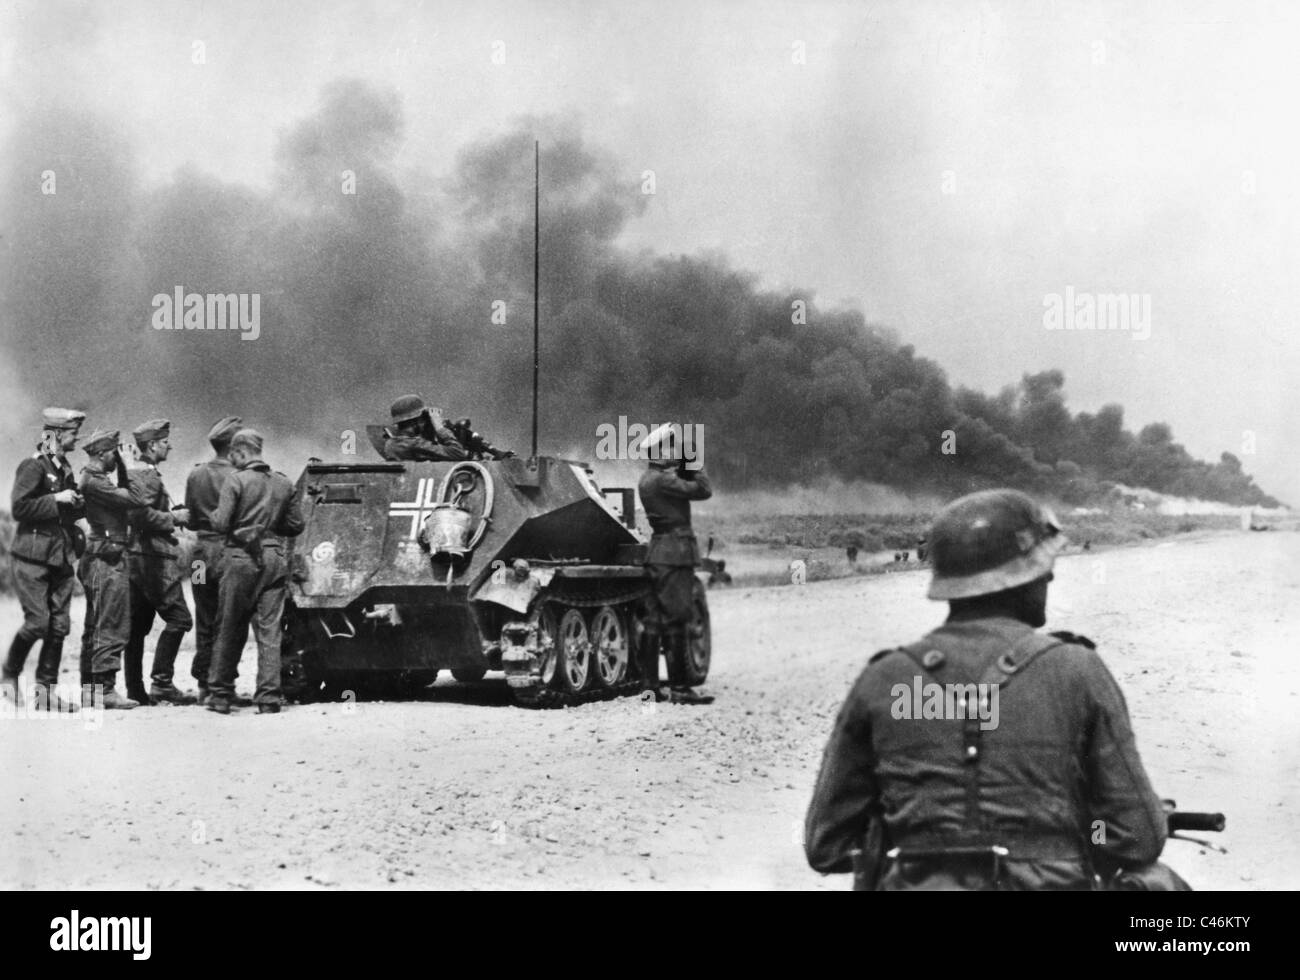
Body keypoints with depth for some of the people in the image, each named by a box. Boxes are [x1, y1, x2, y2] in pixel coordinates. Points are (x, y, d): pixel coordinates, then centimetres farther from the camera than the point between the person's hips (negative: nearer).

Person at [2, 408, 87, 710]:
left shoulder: (65, 468, 15)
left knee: (59, 625, 2)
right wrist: (56, 499, -18)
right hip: (32, 557, -7)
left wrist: (81, 503, 4)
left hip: (61, 557, 7)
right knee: (38, 622, -11)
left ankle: (46, 688, 7)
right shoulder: (34, 466, -10)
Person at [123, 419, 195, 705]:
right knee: (178, 617, -9)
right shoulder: (147, 475, -12)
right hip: (153, 556, -10)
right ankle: (162, 681, -12)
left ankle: (135, 689, 9)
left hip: (136, 558, 10)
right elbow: (143, 514, -23)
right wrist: (173, 517, -12)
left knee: (137, 625, 8)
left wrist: (173, 515, 17)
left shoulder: (134, 472, 20)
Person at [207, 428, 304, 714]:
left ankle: (220, 696, 13)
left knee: (229, 629, 7)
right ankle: (268, 698, -1)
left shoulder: (236, 480, -7)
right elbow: (296, 526, 12)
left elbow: (220, 524, -12)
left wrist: (214, 514, 9)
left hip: (240, 558, -3)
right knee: (269, 631, 4)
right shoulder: (284, 484, 9)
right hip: (273, 559, 4)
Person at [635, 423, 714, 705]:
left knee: (655, 619, 10)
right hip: (675, 553, -10)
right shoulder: (662, 479, -16)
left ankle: (649, 686, 13)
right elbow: (704, 490, -17)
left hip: (658, 554, 10)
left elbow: (683, 486, 20)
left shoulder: (649, 478, 14)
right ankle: (679, 688, -6)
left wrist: (686, 468, 8)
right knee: (676, 620, -7)